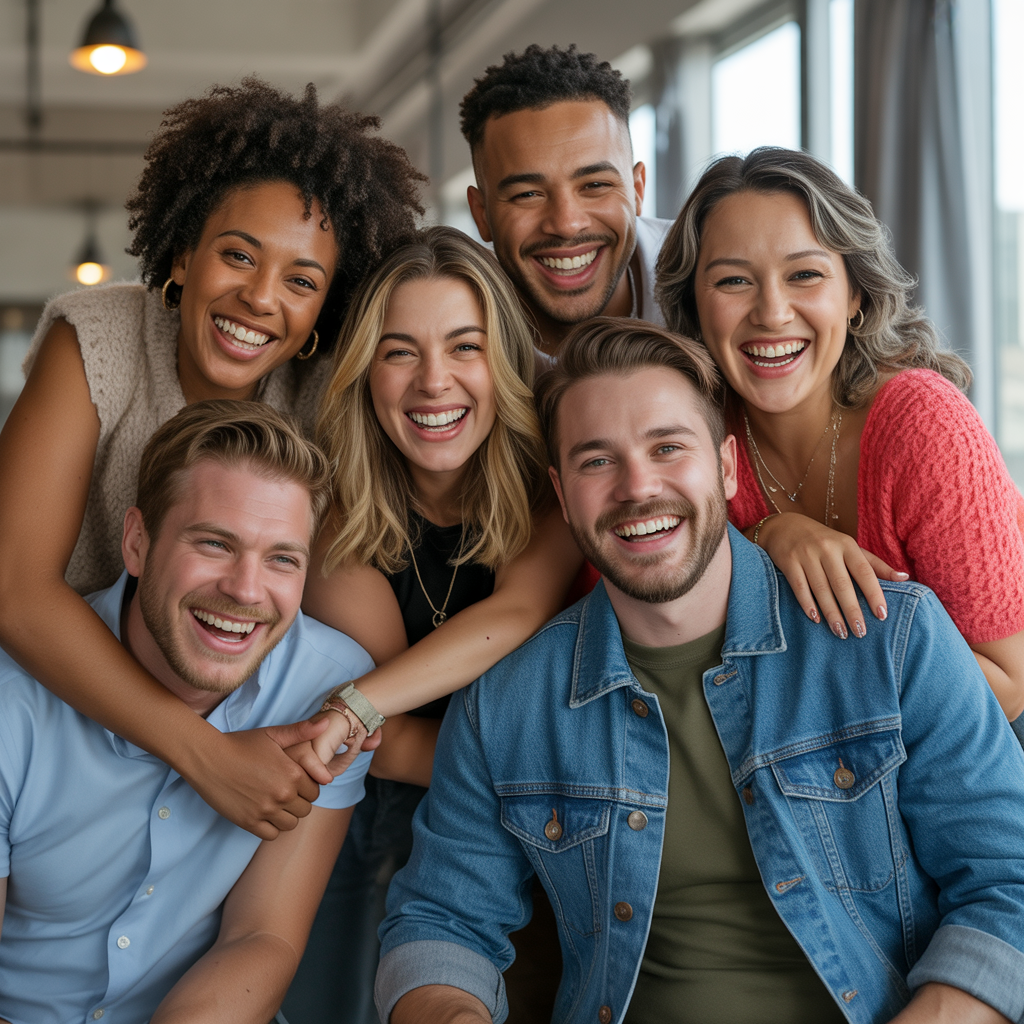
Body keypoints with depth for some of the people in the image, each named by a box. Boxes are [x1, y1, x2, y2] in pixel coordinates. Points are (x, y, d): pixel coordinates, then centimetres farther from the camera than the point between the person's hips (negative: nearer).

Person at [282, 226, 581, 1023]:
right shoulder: (340, 509, -13)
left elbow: (520, 611, -28)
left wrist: (349, 709, -37)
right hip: (375, 830, 0)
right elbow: (395, 743, -17)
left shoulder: (557, 479, -11)